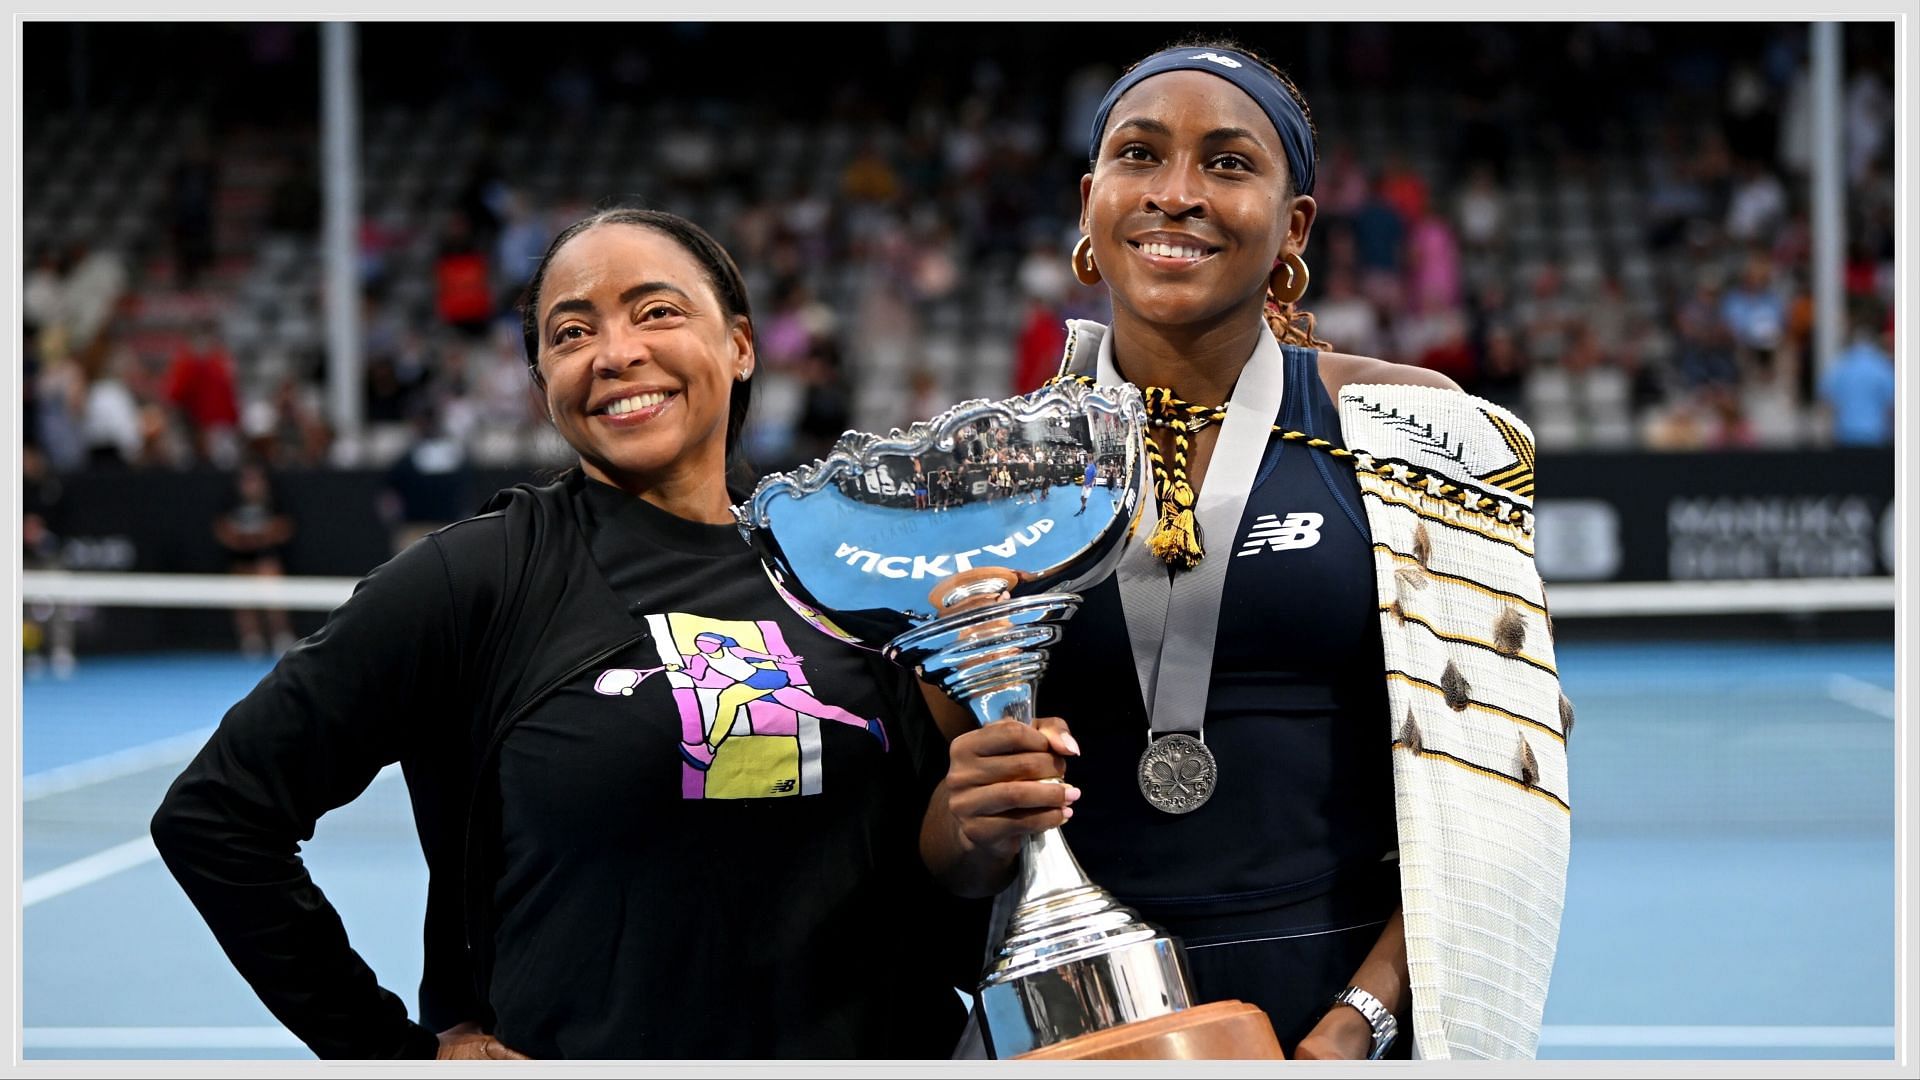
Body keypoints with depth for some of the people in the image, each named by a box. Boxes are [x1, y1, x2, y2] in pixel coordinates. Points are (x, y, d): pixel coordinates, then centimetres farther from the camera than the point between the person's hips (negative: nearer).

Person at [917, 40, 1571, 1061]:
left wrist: (1361, 1017, -14)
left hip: (1360, 1007, -1)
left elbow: (1480, 782, -3)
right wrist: (977, 831, -15)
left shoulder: (1409, 433, -2)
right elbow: (943, 858, 6)